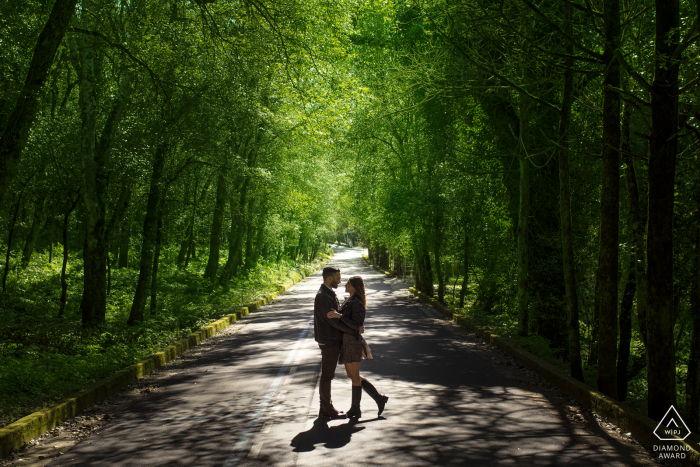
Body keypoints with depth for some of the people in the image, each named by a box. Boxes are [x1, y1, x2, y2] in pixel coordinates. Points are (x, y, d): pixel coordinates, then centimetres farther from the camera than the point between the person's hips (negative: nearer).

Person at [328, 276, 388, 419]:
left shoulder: (357, 304, -16)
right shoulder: (349, 301, 14)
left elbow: (355, 325, -23)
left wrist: (339, 316, -30)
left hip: (352, 341, -10)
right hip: (346, 341, 10)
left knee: (355, 377, 2)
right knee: (352, 376, 14)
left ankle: (355, 409, 13)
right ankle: (379, 398, 19)